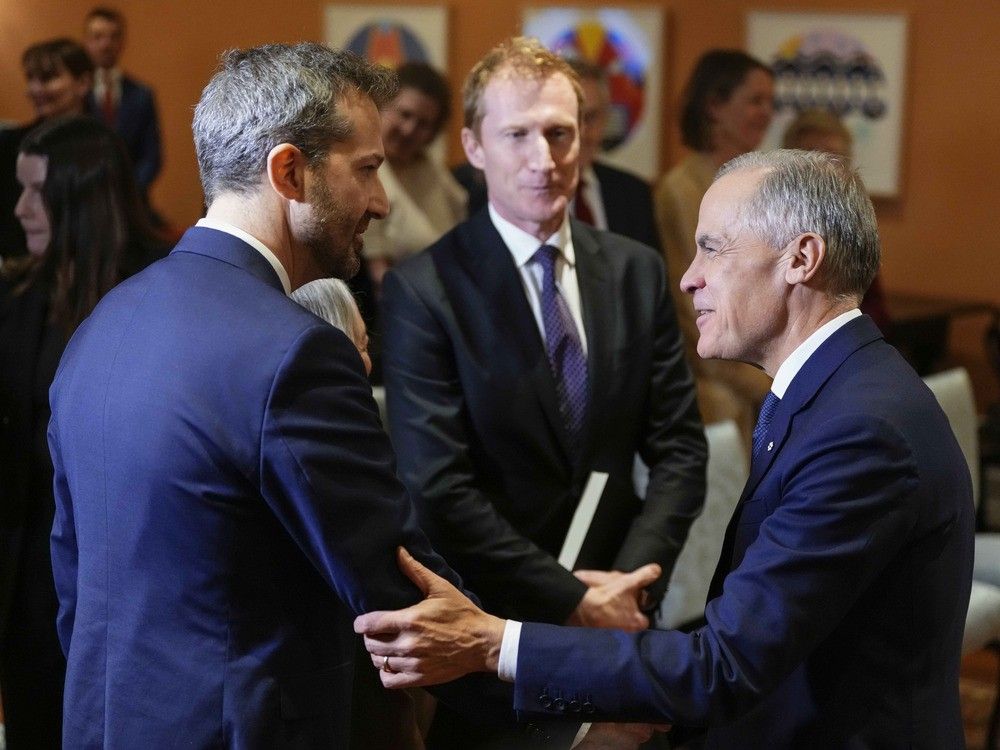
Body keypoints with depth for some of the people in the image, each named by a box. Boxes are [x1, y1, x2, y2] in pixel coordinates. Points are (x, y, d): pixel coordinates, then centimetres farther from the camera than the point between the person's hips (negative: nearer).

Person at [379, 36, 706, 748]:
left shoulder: (637, 271, 2)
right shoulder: (421, 291, -12)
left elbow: (680, 449, 2)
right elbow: (439, 490, -17)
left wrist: (632, 579, -11)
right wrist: (572, 599, -17)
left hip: (619, 611, 4)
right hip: (491, 622, -4)